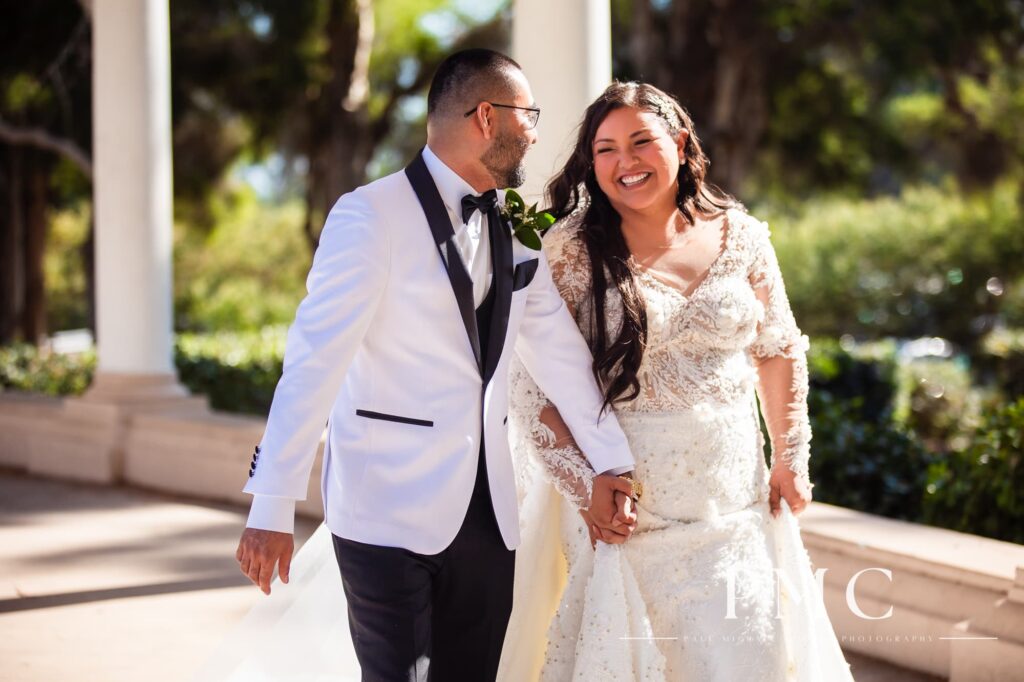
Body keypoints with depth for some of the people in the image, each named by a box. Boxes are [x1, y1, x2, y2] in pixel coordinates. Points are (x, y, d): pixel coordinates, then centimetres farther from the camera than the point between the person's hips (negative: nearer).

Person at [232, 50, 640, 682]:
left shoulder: (513, 228, 10)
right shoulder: (371, 216, -11)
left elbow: (558, 347, 12)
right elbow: (315, 357, -15)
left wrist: (610, 463, 6)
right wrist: (273, 508, -19)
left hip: (486, 512, 6)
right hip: (390, 514, -6)